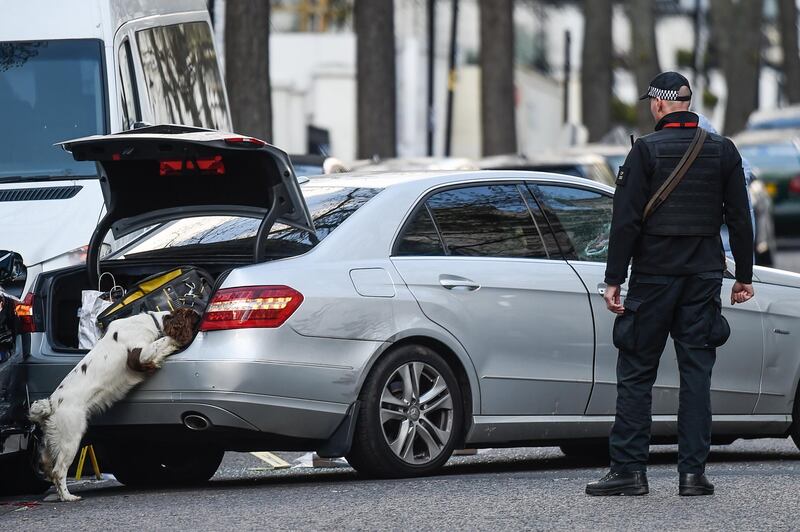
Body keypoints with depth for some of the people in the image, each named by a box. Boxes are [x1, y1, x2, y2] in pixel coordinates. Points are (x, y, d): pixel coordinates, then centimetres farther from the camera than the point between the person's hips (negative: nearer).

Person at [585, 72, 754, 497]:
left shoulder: (646, 151, -7)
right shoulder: (723, 151, 5)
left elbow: (626, 221, -9)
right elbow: (740, 219, 7)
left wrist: (614, 280, -5)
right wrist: (744, 276, 14)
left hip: (654, 275, -3)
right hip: (704, 278, 3)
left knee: (636, 372, 4)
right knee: (696, 372, 5)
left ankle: (629, 469, 1)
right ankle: (693, 473, 1)